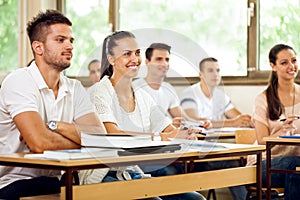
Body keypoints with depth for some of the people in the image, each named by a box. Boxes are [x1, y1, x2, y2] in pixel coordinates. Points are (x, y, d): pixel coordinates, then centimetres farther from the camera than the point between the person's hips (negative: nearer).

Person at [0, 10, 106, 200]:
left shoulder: (75, 89, 10)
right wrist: (81, 140, -6)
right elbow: (39, 143, -22)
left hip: (55, 181, 6)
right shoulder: (19, 82, -10)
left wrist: (54, 126, -16)